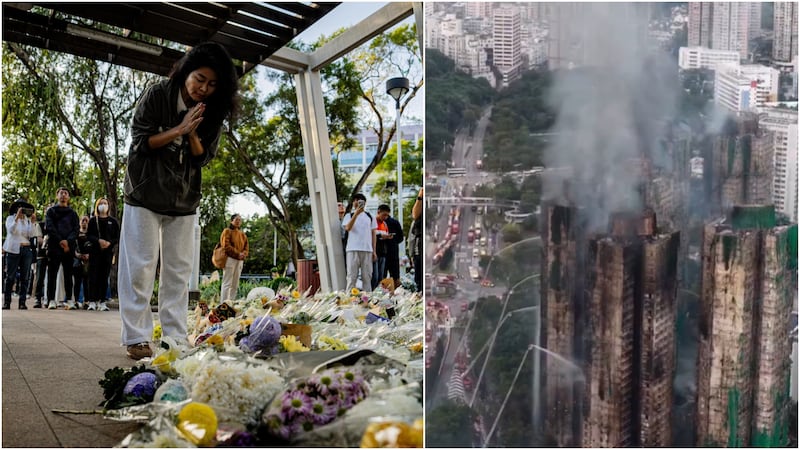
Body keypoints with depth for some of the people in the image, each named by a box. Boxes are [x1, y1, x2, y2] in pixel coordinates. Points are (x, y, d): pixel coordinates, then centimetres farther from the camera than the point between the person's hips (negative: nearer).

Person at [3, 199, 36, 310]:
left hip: (27, 250, 3)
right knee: (10, 277, -3)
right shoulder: (10, 218, 6)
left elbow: (31, 235, 2)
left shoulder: (28, 220, 14)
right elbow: (11, 230, -12)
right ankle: (6, 302, 0)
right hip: (13, 250, -3)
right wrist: (17, 217, -18)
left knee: (24, 277, -1)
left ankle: (22, 302, 0)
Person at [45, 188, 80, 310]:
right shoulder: (51, 211, 13)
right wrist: (60, 241, -12)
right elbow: (49, 227, 0)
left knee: (68, 275, 1)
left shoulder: (72, 213, 18)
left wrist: (68, 241, -11)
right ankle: (52, 300, -6)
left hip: (69, 248, 2)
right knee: (52, 274, -5)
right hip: (54, 246, -1)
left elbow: (76, 229, 7)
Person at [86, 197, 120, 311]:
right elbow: (89, 235, 2)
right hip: (95, 251, -1)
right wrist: (99, 241, -16)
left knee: (104, 276, -1)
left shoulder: (113, 221, 13)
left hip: (108, 251, 1)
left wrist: (109, 243, -12)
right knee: (93, 276, -7)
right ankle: (92, 302, -8)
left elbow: (117, 237, 8)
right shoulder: (93, 221, 12)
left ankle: (102, 302, 0)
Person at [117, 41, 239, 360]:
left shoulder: (214, 111, -3)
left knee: (178, 270, 4)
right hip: (145, 193, -3)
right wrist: (178, 130, -22)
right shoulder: (157, 96, -11)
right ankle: (137, 338, -1)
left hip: (184, 199, 4)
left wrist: (192, 134, -21)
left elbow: (203, 157, -1)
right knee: (140, 266, -4)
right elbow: (139, 142, -10)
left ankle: (175, 337, 8)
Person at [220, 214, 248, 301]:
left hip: (240, 260, 7)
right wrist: (237, 253, -15)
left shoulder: (242, 234, 20)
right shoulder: (227, 231, 1)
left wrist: (243, 254, -7)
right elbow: (226, 245, -10)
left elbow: (246, 247, 15)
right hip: (230, 259, -7)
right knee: (227, 283, -9)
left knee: (235, 284, 6)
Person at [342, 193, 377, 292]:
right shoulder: (349, 216, 9)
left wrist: (374, 251, 8)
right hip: (352, 249, -2)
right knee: (352, 276, -4)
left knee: (367, 276, 2)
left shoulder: (370, 217, 15)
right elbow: (347, 228, -10)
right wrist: (356, 214, -19)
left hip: (367, 250, 2)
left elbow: (373, 234, 14)